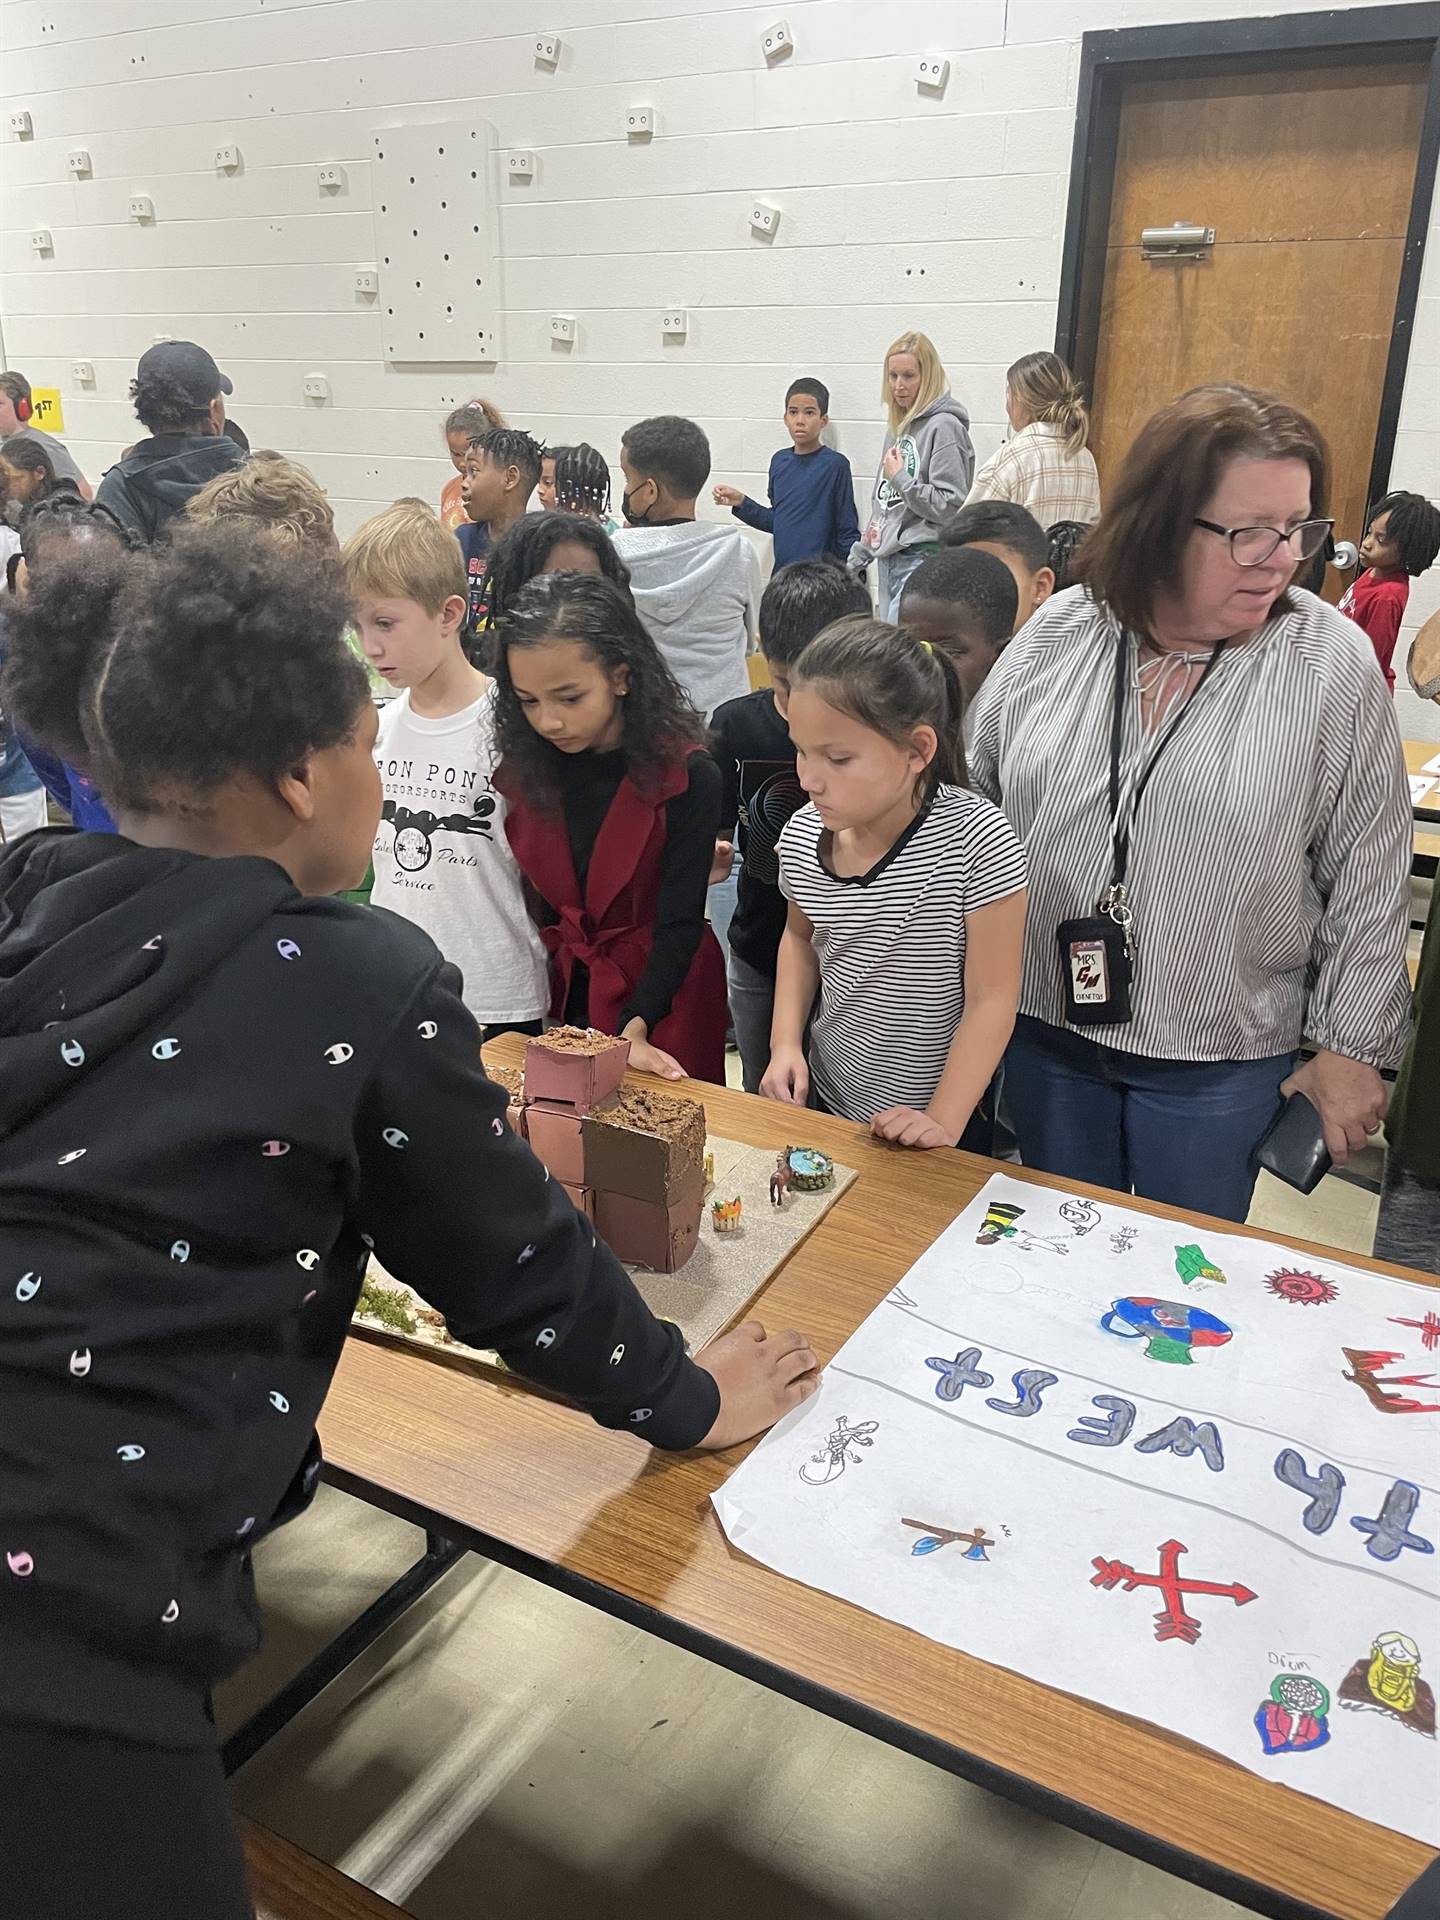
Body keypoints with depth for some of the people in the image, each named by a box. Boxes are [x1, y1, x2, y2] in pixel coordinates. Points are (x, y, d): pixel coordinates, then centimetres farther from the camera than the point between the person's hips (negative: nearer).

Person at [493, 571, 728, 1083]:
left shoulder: (687, 776, -18)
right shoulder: (522, 766, -6)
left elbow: (680, 922, -19)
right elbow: (536, 897, 1)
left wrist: (633, 1029, -30)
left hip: (661, 989, -3)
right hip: (564, 989, 4)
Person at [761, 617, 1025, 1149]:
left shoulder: (977, 841, -24)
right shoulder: (802, 834, -8)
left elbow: (991, 998, -19)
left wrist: (943, 1121, -23)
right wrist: (786, 1041, -1)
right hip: (825, 1098, 5)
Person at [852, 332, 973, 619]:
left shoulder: (945, 427, -8)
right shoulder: (899, 428, 17)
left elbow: (950, 506, -14)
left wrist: (901, 479, -15)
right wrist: (858, 555, 22)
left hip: (922, 560, -9)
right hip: (888, 560, 9)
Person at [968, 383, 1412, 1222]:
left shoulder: (1333, 664, -11)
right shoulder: (1056, 635, -5)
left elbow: (1369, 876, -5)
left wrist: (1351, 1048, -3)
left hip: (1220, 1060, -2)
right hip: (1045, 1028, 2)